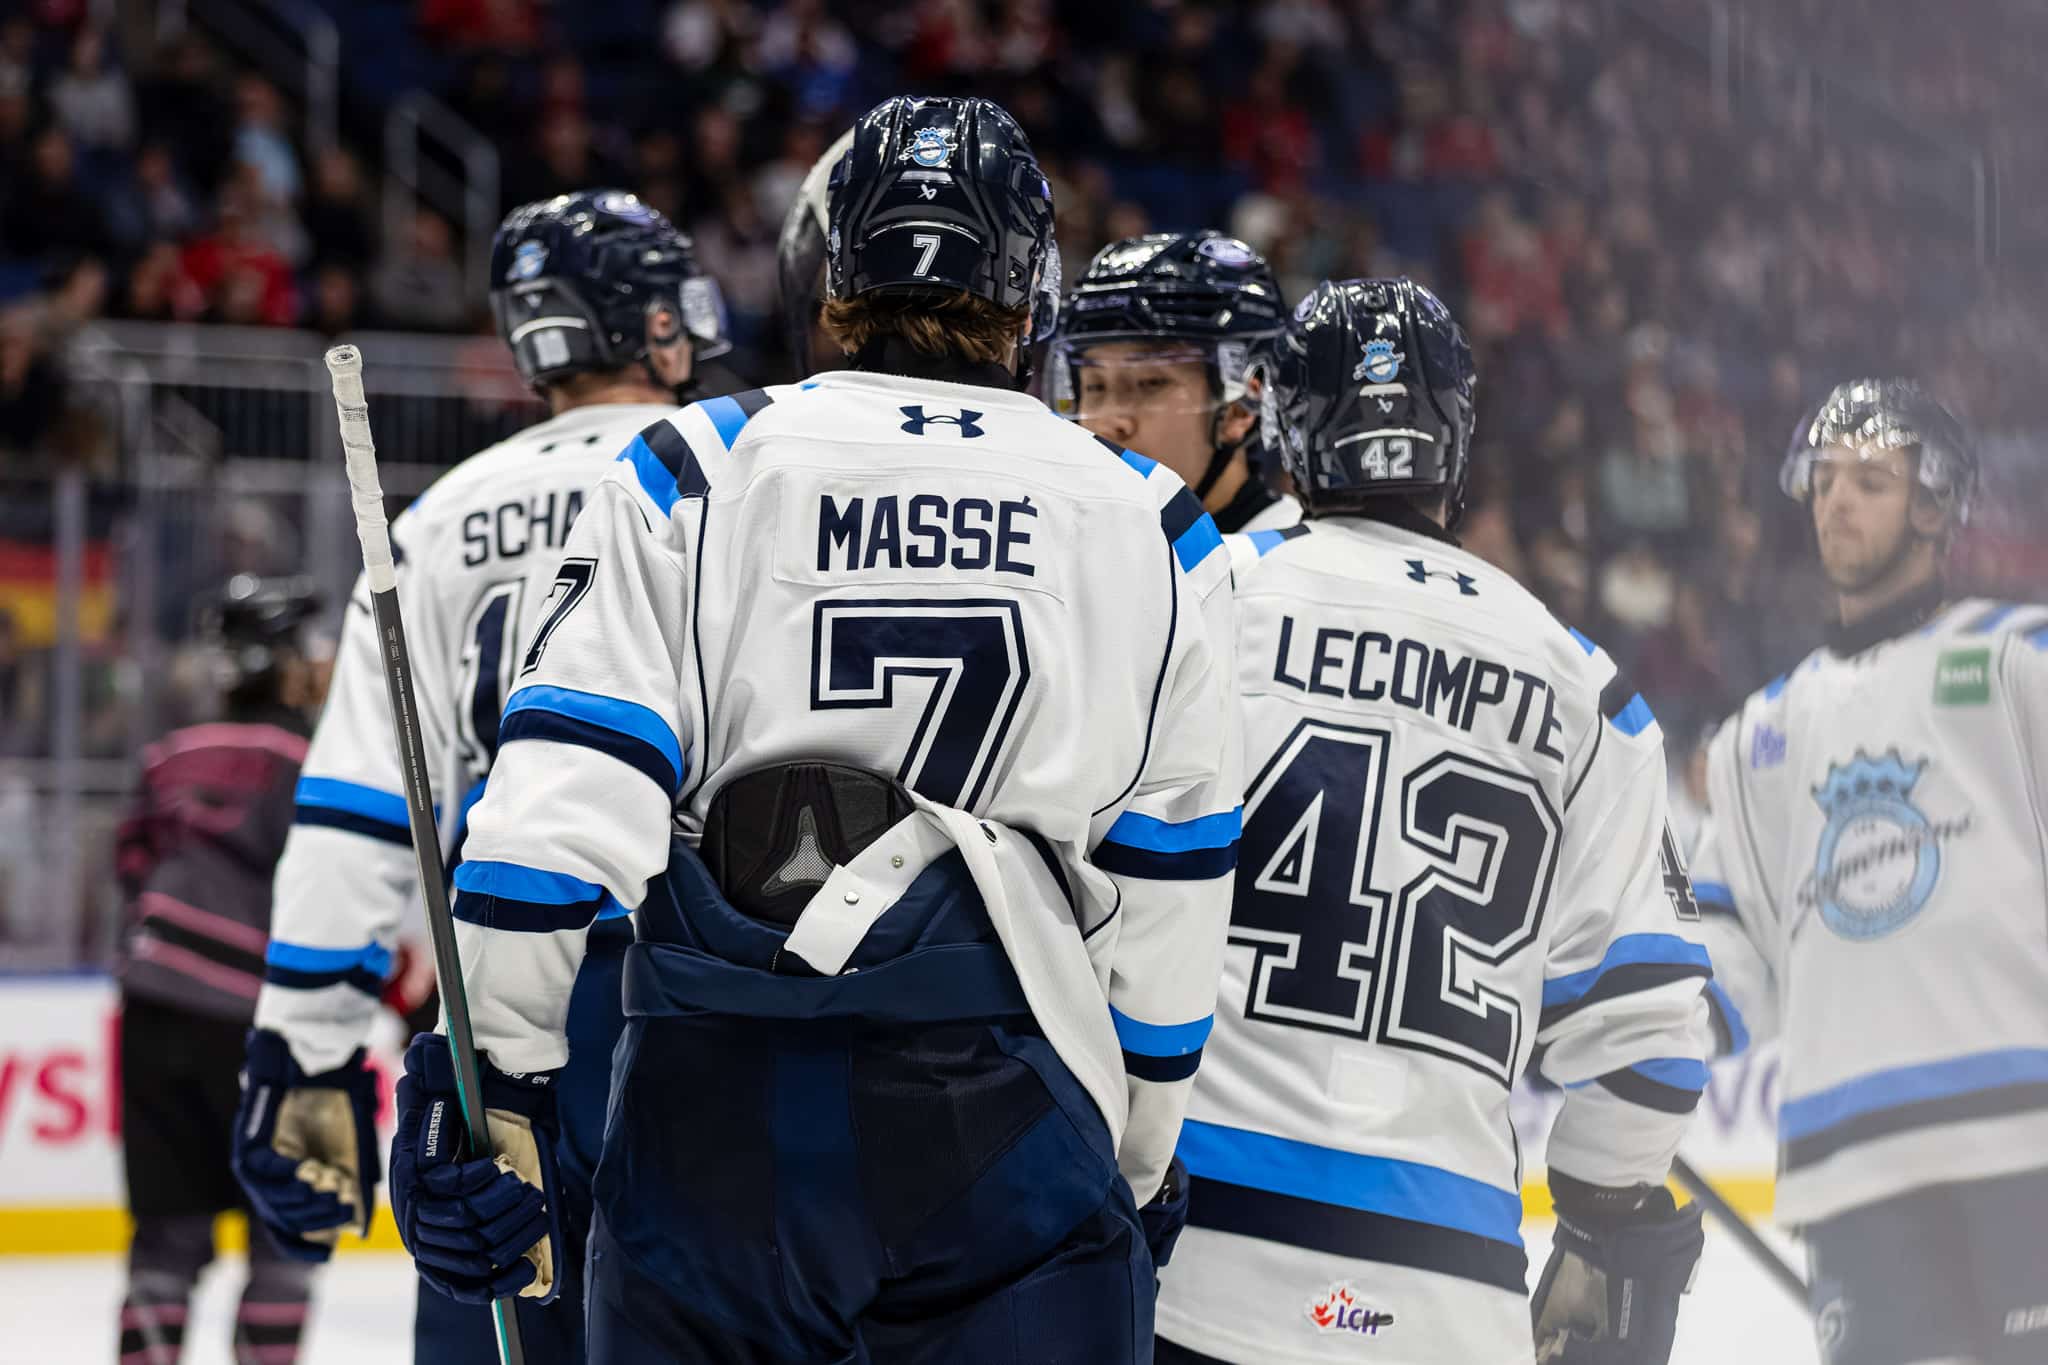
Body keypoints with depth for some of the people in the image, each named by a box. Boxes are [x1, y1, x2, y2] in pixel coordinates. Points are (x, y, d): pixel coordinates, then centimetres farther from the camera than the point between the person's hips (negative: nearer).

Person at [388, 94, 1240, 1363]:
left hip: (721, 1113, 0)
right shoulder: (1150, 531, 10)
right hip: (1012, 1137, 0)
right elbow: (1170, 894, 12)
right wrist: (1139, 1165, 22)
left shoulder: (694, 475, 5)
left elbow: (569, 791, -5)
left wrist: (499, 1078, -3)